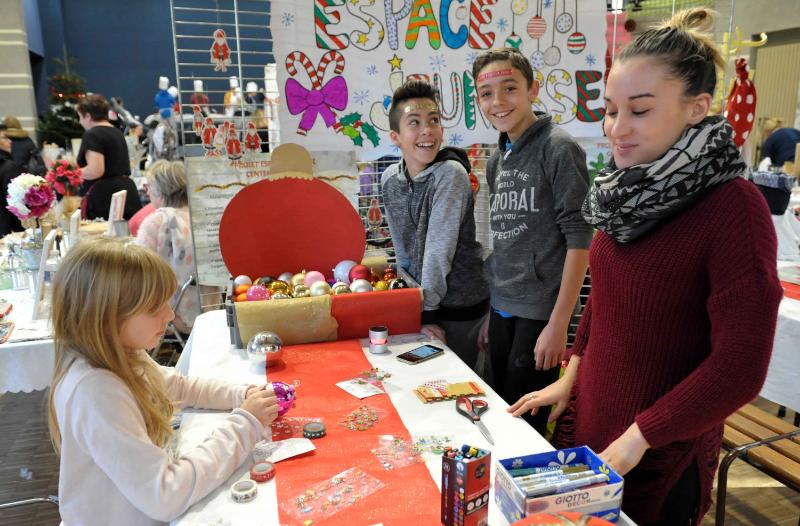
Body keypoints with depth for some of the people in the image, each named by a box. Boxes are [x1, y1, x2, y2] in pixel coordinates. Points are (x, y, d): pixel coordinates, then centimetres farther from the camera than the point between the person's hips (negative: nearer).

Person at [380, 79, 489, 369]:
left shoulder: (450, 174, -19)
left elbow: (439, 250, -22)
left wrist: (426, 311, -20)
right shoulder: (389, 178, -1)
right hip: (419, 298, 6)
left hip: (458, 306, -6)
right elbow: (402, 247, 8)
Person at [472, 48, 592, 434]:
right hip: (501, 309, 7)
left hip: (540, 311, -7)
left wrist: (559, 322, -17)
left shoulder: (559, 149, -10)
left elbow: (579, 238, -14)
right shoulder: (496, 161, 11)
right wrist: (491, 310, 15)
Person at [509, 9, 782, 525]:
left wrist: (638, 438, -17)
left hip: (661, 459, -6)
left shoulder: (735, 208, -20)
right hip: (586, 425, 6)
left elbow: (740, 367, -20)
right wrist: (570, 378, 6)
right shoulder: (632, 192, 0)